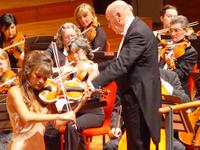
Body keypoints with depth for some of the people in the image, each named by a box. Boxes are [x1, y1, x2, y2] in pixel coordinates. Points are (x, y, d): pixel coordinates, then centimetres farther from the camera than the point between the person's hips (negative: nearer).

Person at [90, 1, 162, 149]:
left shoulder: (138, 33, -21)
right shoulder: (135, 29, 12)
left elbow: (122, 65, -29)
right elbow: (122, 60, 21)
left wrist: (94, 83, -33)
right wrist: (98, 67, 13)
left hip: (138, 96, -11)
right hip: (135, 94, 11)